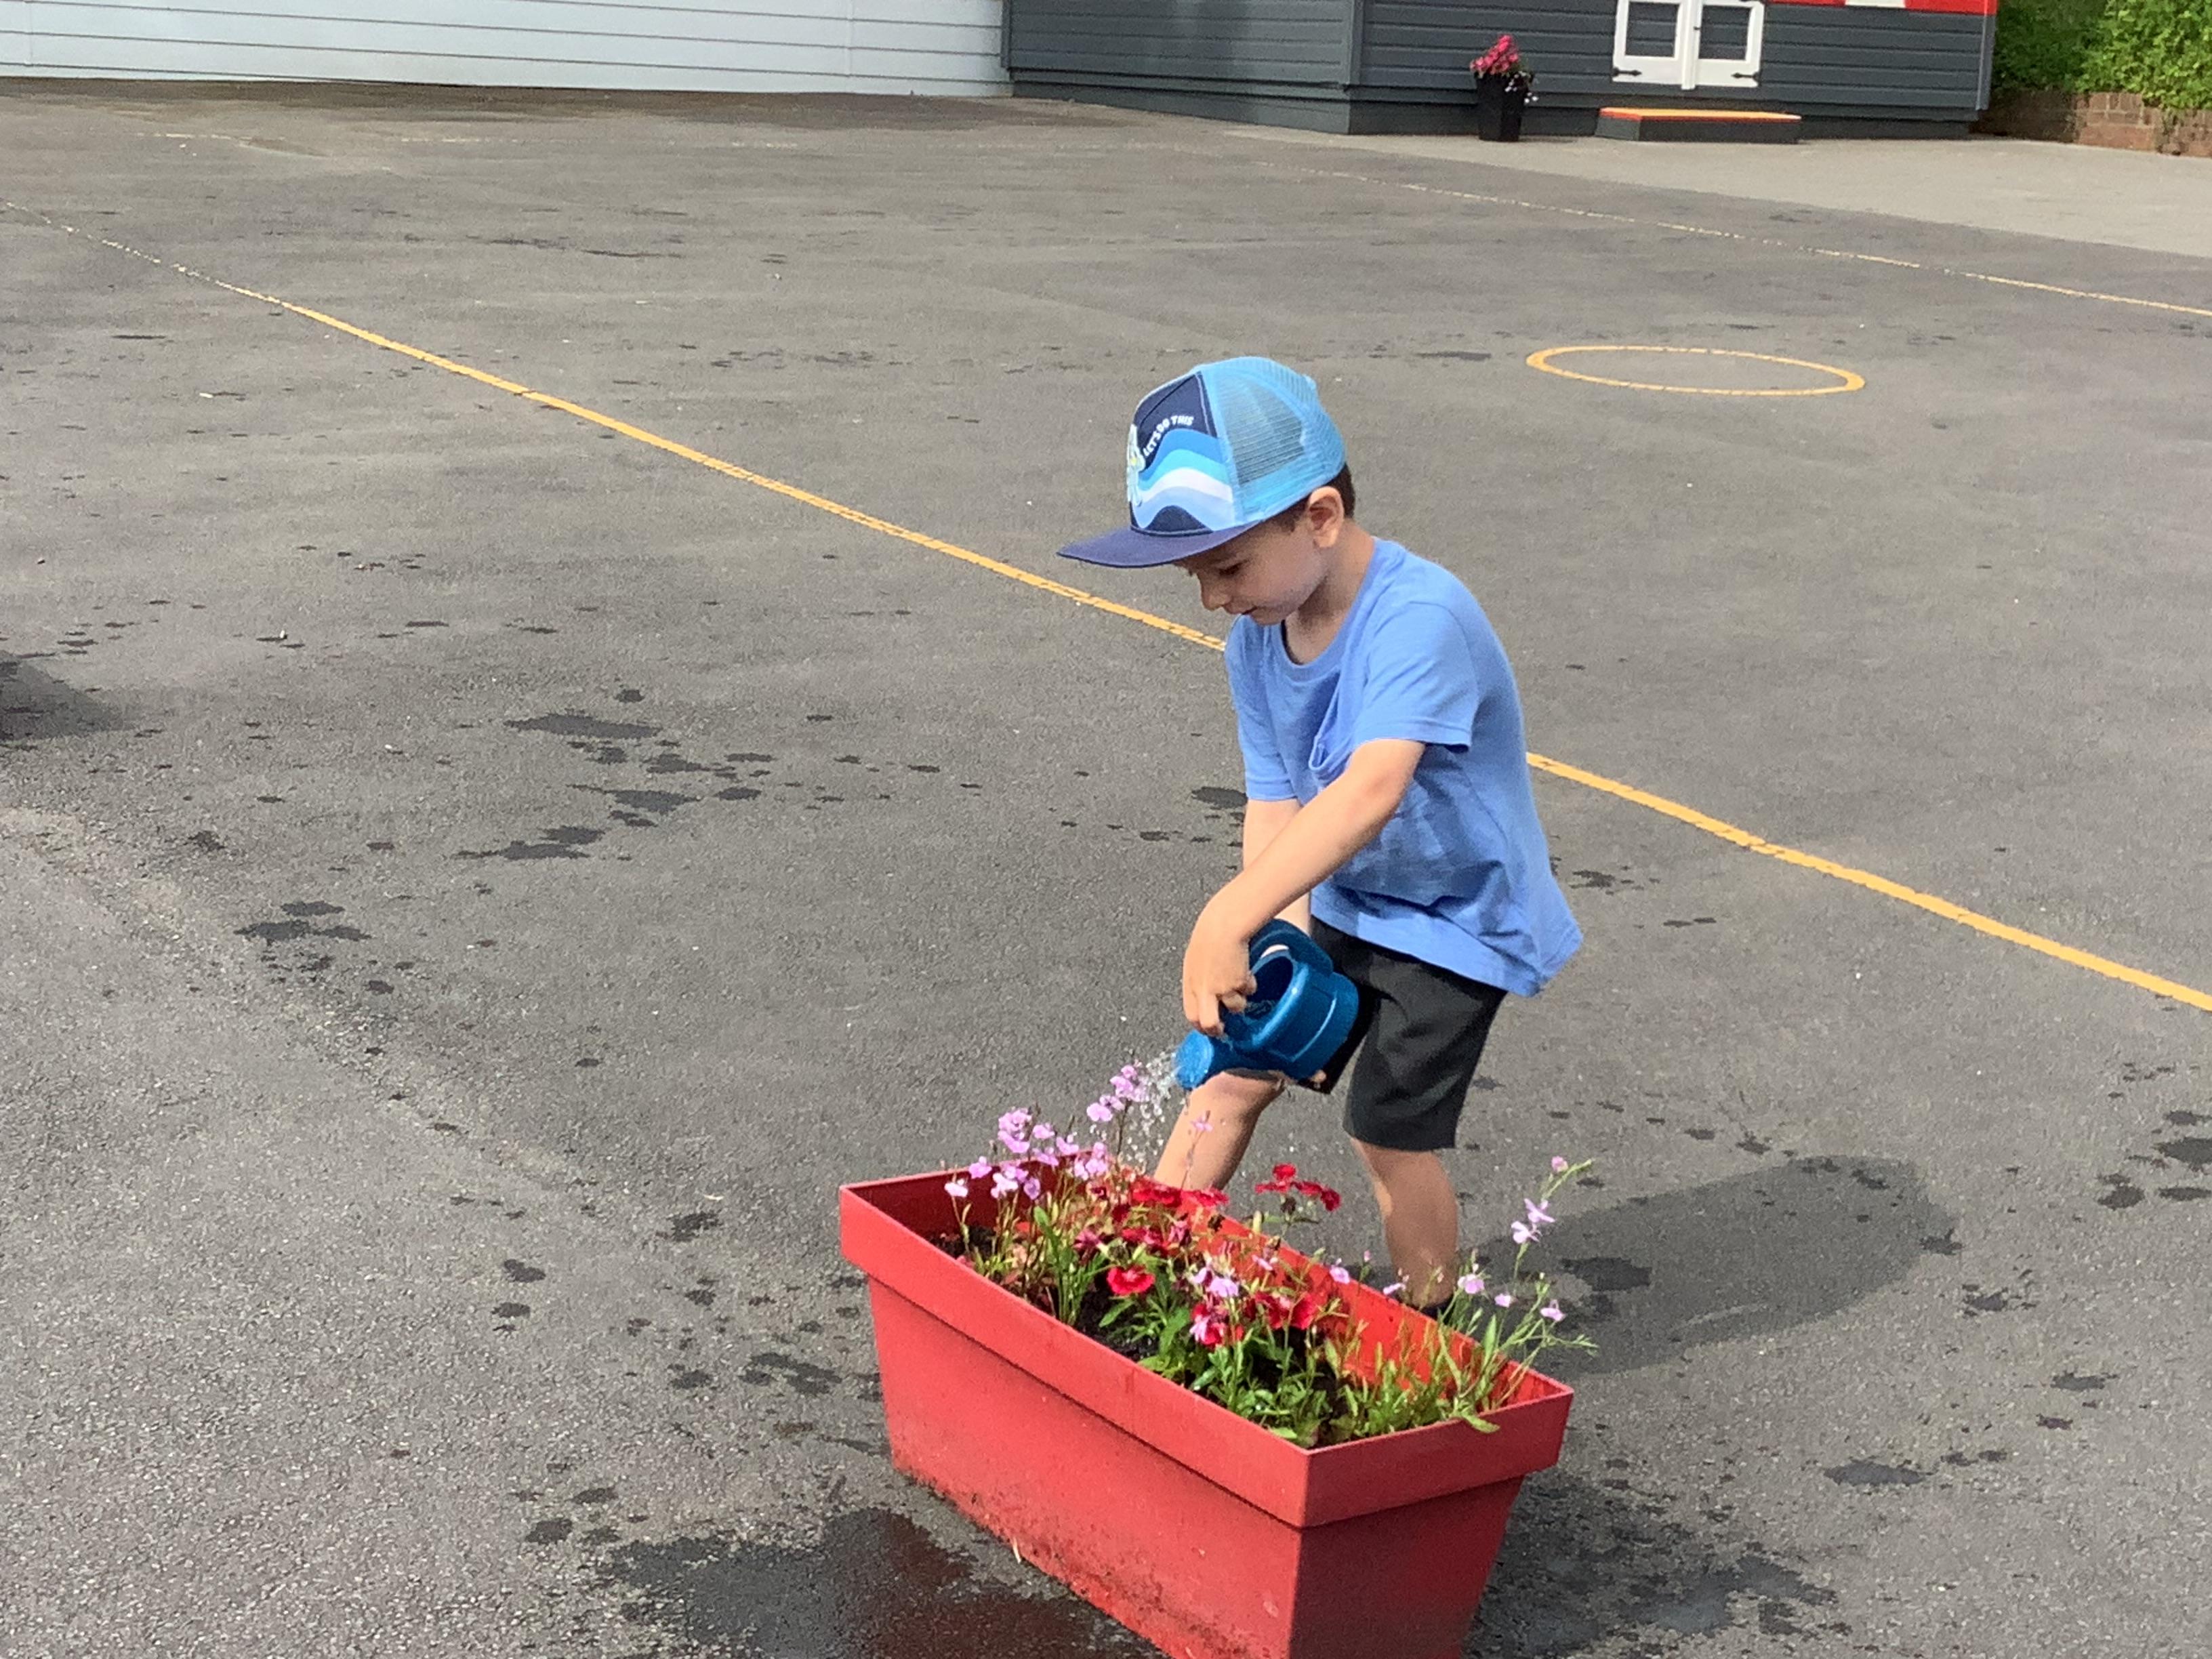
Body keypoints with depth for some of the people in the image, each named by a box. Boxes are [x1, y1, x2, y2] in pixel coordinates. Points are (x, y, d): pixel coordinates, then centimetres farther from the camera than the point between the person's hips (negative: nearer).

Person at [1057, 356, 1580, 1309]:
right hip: (1343, 901, 7)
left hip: (1455, 917, -7)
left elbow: (1370, 792, -46)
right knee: (1234, 1070, 10)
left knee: (1389, 1134, -4)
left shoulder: (1420, 617, -33)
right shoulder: (1256, 641, -7)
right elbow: (1276, 806, -6)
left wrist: (1229, 919, -54)